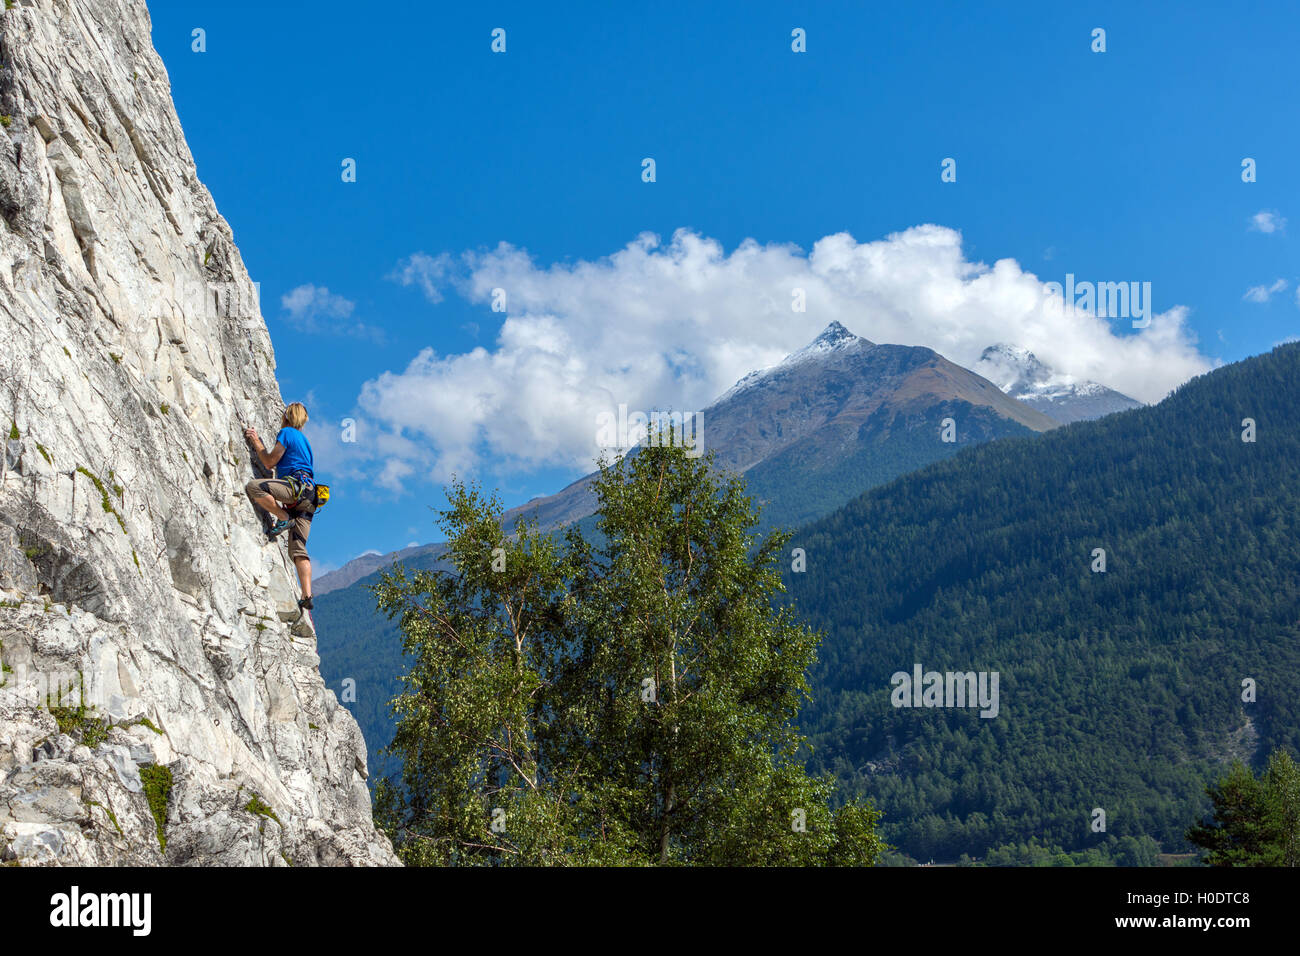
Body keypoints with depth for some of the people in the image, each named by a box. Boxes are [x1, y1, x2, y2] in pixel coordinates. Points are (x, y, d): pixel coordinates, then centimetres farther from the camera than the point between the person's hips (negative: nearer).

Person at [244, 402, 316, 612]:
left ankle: (284, 519, -18)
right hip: (307, 498, 9)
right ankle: (307, 596, -13)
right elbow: (280, 464, 39)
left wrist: (255, 441, 14)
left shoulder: (287, 432, 5)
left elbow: (270, 462, 3)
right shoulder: (302, 438, 32)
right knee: (298, 549, -1)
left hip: (297, 484, -9)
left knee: (253, 487, -25)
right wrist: (257, 441, 46)